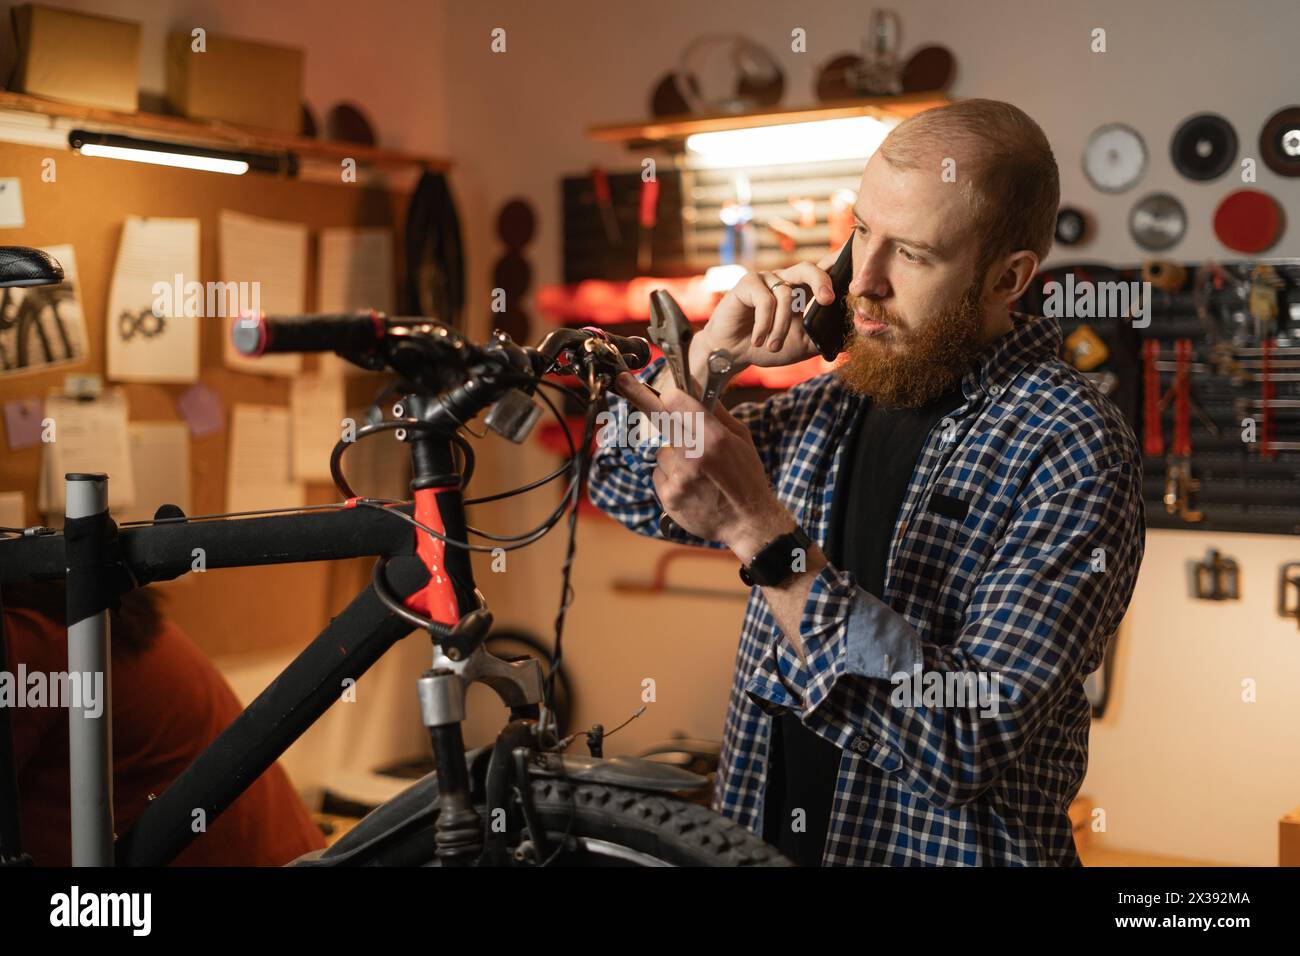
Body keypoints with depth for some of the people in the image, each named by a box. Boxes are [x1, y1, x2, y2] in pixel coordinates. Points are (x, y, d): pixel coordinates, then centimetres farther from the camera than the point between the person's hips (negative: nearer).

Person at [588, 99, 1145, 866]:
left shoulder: (1071, 448, -15)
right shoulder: (839, 400, 4)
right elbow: (627, 488, 14)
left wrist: (762, 532, -27)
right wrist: (710, 353, -3)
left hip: (943, 852, -5)